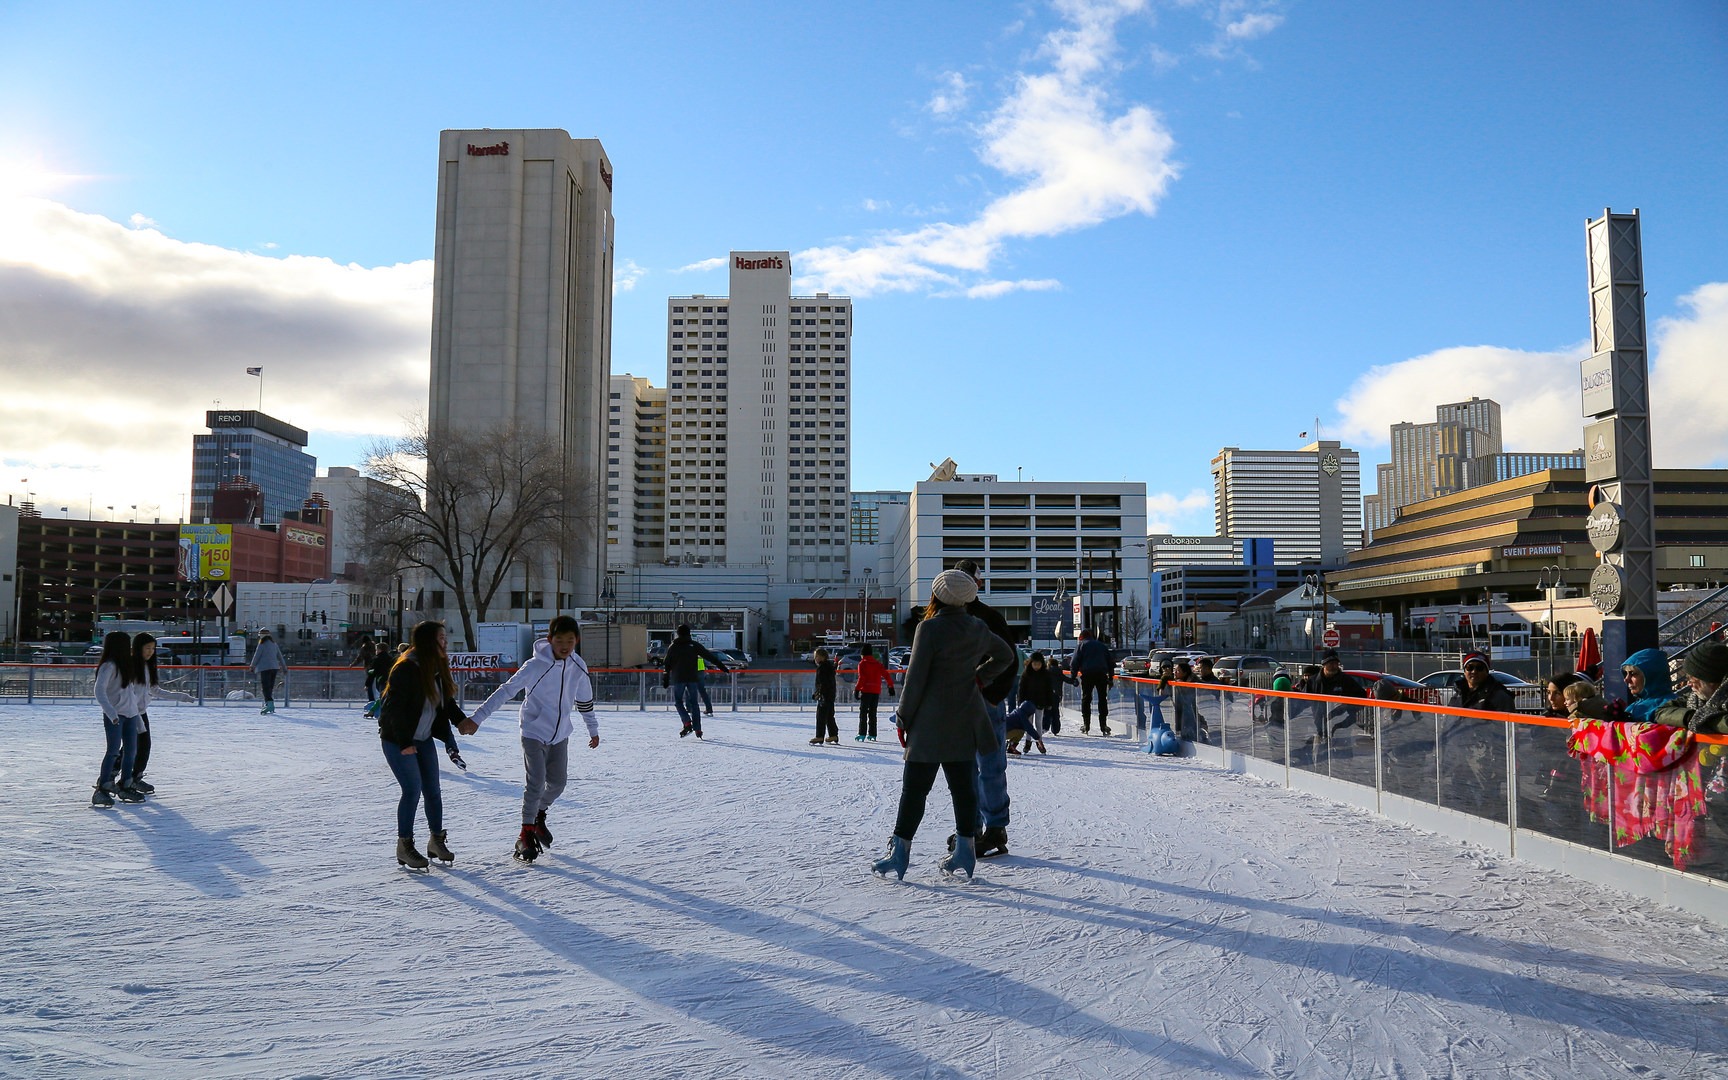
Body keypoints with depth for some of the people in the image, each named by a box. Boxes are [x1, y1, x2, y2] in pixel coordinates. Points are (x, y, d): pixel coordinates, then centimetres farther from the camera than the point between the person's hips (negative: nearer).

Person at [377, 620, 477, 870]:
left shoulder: (437, 669, 3)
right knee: (413, 790, -10)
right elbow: (395, 707, -22)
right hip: (397, 740, -8)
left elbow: (447, 700, 10)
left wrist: (460, 720, -8)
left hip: (423, 739, 8)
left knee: (432, 790, 7)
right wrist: (404, 743, -20)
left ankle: (437, 840, 19)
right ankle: (404, 846, 4)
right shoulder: (406, 669, -22)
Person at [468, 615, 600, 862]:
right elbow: (506, 691, -21)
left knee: (558, 782, 12)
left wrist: (593, 729, 20)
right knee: (535, 783, -12)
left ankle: (539, 817, 39)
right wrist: (477, 718, -25)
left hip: (560, 734, 5)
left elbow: (585, 700, 10)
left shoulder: (578, 666, -5)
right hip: (534, 732, -5)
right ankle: (526, 835, 2)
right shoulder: (535, 666, -20)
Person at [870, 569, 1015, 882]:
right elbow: (1005, 655, 24)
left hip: (930, 724, -6)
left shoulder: (929, 629, -13)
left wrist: (903, 717, -3)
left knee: (915, 787, -1)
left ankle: (899, 853, 2)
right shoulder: (978, 629, 7)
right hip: (966, 724, 6)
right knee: (964, 786, 9)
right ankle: (964, 854, 12)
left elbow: (916, 677, -12)